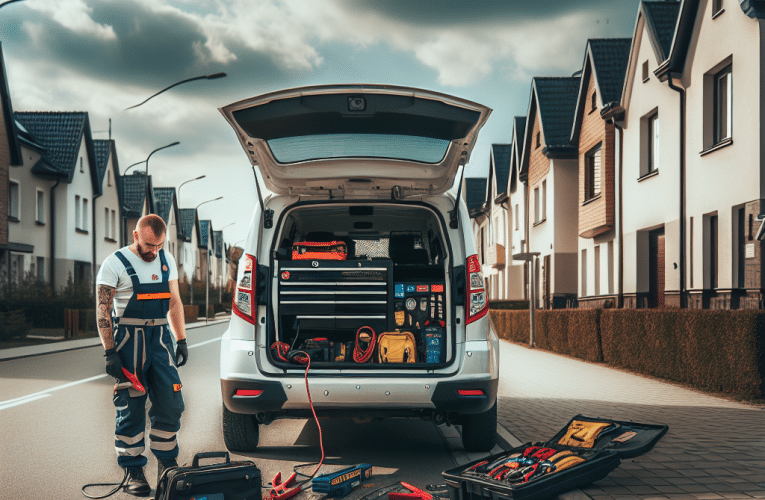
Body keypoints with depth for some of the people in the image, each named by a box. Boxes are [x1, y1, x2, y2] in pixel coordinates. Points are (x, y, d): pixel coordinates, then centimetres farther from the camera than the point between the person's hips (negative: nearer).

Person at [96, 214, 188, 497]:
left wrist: (181, 340, 11)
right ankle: (133, 472, 9)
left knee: (171, 404, 2)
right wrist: (110, 353, -13)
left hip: (160, 338, 5)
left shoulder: (167, 261, 11)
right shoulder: (115, 264, -6)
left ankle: (167, 464, 18)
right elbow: (103, 310, -8)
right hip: (129, 340, -5)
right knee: (130, 408, -1)